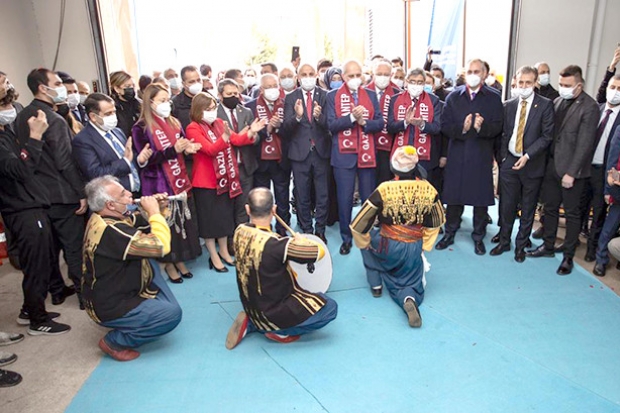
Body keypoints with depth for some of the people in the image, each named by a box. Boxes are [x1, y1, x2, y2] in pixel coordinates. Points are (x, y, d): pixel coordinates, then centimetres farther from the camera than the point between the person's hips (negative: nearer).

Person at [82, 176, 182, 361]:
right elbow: (161, 246, -34)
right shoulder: (109, 231, -32)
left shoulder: (114, 217, -3)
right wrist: (154, 211, -22)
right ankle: (114, 342, 1)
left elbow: (149, 227, 11)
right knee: (172, 313, -14)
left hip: (116, 291, 9)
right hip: (110, 308, -9)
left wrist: (159, 209, -9)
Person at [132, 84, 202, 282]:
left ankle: (180, 260, 26)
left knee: (183, 220, 10)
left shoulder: (174, 123, 11)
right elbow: (146, 159, -16)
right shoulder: (141, 128, -8)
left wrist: (188, 148, -7)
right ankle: (169, 264, 20)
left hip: (180, 181, 6)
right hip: (159, 184, -6)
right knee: (165, 223, 3)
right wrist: (173, 150, -25)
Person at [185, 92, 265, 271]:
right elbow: (210, 149, -24)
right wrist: (225, 136, -39)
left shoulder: (219, 123, 6)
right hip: (205, 181, -6)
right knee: (210, 219, 4)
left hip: (224, 177, 7)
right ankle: (213, 256, 18)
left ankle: (224, 251, 31)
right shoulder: (193, 129, -13)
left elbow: (237, 140, 1)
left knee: (225, 215, 15)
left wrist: (251, 132, -16)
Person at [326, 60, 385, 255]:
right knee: (345, 199, 3)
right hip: (344, 155, -2)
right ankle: (346, 238, 16)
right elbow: (331, 125, -8)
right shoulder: (333, 96, 2)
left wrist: (364, 122, -14)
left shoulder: (371, 95, 10)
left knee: (369, 197, 8)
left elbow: (380, 123, 4)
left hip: (367, 154, 2)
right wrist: (352, 117, -20)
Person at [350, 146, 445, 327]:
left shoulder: (384, 190, -18)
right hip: (414, 251, 2)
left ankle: (375, 285, 24)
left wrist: (364, 243, 5)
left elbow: (359, 225, -13)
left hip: (388, 248, -2)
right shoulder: (428, 190, -8)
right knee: (409, 284, 23)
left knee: (367, 238, 30)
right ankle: (409, 299, -14)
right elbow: (436, 223, 7)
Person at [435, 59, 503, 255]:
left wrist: (482, 127, -23)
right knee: (453, 196, 6)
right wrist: (462, 128, -20)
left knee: (481, 198, 6)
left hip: (482, 156, 0)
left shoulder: (494, 98, 3)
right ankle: (449, 233, 23)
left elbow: (497, 127, -4)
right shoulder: (454, 96, 6)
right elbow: (444, 125, -2)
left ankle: (478, 237, 21)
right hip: (457, 154, 1)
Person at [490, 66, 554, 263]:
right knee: (507, 206, 7)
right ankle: (504, 241, 23)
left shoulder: (545, 105, -4)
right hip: (509, 162, 2)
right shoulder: (508, 106, 6)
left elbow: (547, 136, -8)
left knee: (528, 209, 9)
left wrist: (527, 156, -16)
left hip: (532, 164, -2)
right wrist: (503, 156, 0)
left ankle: (521, 246, 22)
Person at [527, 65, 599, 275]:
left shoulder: (589, 107, -12)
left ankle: (568, 256, 17)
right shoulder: (558, 101, 6)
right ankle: (548, 246, 31)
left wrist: (571, 173, -17)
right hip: (552, 165, 6)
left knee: (572, 213, 6)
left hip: (571, 170, -6)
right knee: (550, 208, 15)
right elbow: (550, 133, 9)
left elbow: (584, 143, -15)